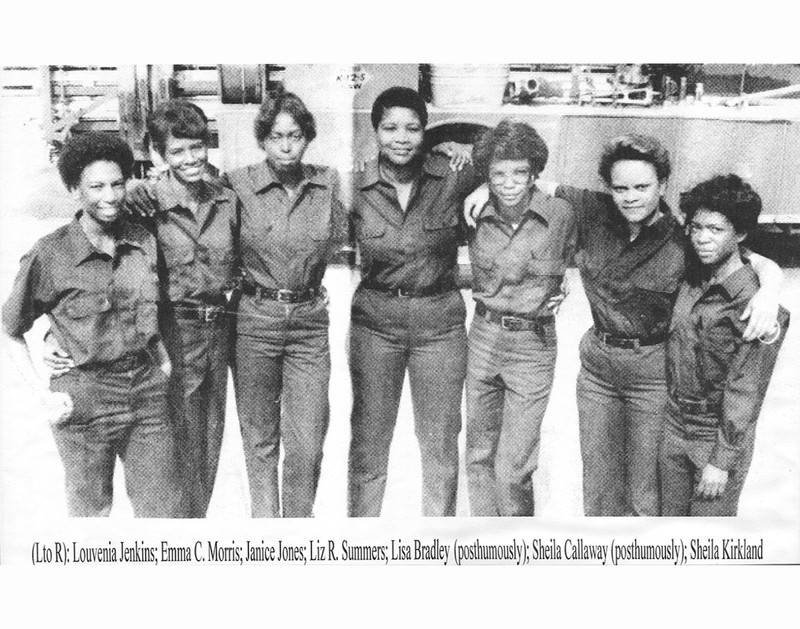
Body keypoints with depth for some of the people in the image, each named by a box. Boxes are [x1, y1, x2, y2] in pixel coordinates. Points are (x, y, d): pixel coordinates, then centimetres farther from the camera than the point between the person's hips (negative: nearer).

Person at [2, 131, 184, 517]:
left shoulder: (144, 243, 4)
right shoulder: (49, 256, -10)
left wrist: (163, 358, 8)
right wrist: (44, 394, -7)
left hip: (145, 388, 4)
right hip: (84, 397, -4)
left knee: (165, 512, 7)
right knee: (91, 512, 12)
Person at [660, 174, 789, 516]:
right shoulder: (691, 279, 0)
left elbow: (745, 392, -18)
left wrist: (721, 461, -16)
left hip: (721, 437, -6)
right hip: (673, 426, 6)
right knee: (671, 518, 17)